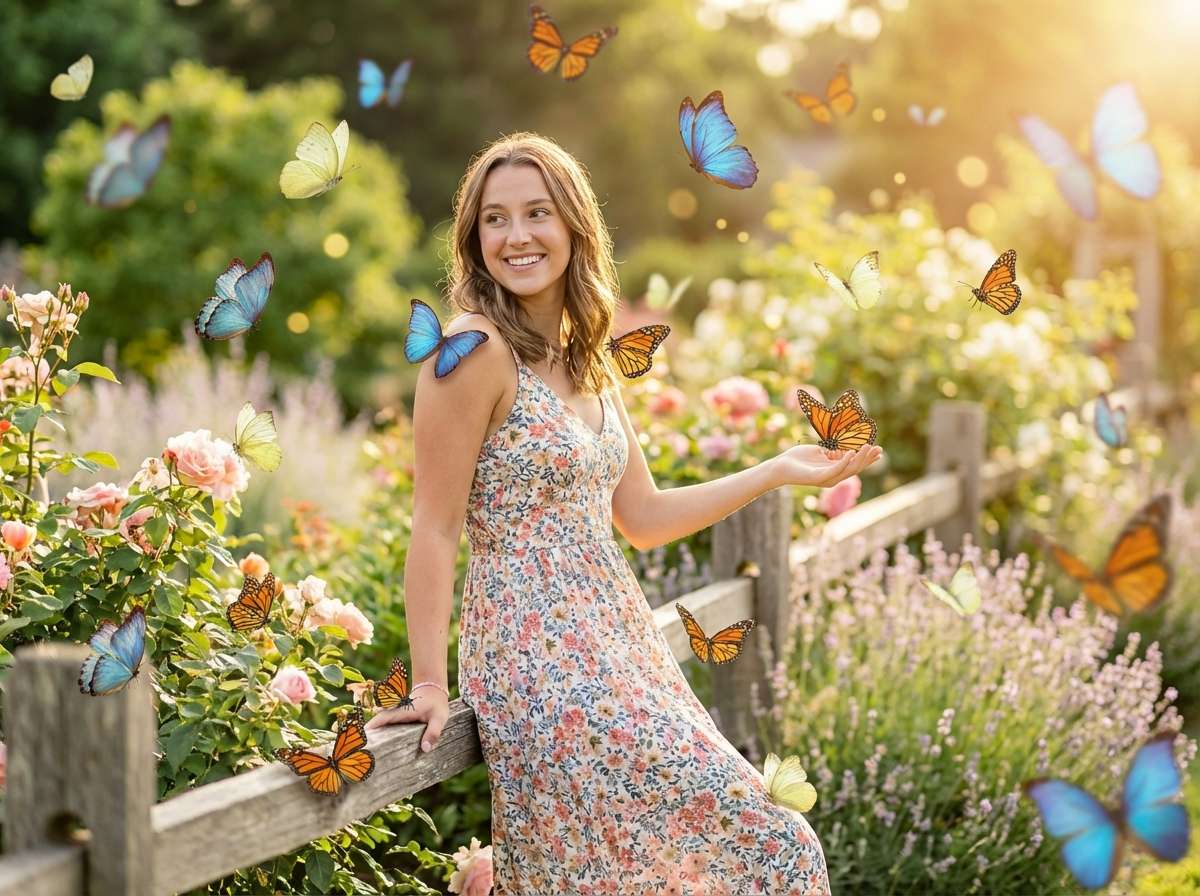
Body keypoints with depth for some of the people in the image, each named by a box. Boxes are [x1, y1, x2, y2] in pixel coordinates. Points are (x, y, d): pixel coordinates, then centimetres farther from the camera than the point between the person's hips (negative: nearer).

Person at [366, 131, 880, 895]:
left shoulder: (587, 362, 11)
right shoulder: (474, 350, -13)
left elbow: (643, 517, 17)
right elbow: (435, 531, -13)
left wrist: (780, 471, 16)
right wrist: (430, 686, -14)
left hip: (617, 645, 8)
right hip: (540, 659, -8)